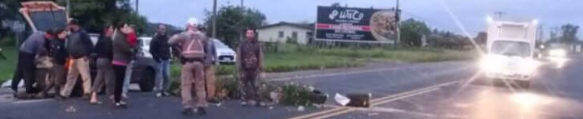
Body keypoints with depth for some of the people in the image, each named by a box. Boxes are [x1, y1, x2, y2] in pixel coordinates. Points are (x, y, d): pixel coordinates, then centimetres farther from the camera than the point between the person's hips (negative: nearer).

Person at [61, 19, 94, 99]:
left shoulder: (82, 33, -8)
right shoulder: (71, 35, 16)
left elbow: (90, 45, -12)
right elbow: (68, 46, 24)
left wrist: (86, 55, -13)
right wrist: (70, 55, 11)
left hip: (82, 58, -8)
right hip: (73, 59, 8)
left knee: (85, 76, -9)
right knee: (71, 76, 14)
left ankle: (87, 93, -8)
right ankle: (65, 93, 20)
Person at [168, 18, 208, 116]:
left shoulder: (184, 34, -1)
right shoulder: (202, 36, 12)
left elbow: (170, 41, -2)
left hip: (188, 62, -3)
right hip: (199, 62, 4)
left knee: (186, 85, 0)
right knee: (200, 85, 10)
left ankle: (188, 108, -6)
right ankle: (201, 107, 9)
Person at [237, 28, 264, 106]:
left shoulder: (257, 44, 2)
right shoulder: (242, 44, -1)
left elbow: (260, 56, 4)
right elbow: (239, 56, 0)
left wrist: (261, 67, 2)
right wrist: (239, 67, -3)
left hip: (254, 68, 0)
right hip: (245, 68, 0)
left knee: (255, 85, 1)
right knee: (245, 85, 7)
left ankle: (256, 100, 7)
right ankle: (245, 99, 16)